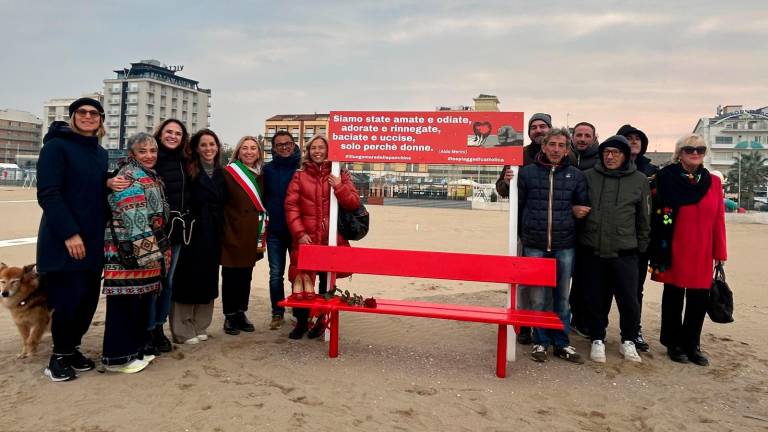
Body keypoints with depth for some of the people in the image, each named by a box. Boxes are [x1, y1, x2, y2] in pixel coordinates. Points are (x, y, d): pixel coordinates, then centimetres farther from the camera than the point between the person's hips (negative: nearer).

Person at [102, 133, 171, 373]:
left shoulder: (151, 177, 17)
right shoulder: (129, 177, -13)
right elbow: (135, 220, -21)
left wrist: (159, 251, 21)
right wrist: (150, 253, -22)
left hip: (149, 253, 10)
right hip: (129, 253, -10)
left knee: (142, 300, 15)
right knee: (126, 302, -2)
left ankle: (137, 348, 26)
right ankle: (118, 356, 7)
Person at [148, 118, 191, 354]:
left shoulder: (184, 162, 12)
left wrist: (186, 224, 13)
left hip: (177, 229, 6)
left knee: (167, 281, 13)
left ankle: (159, 327, 25)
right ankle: (147, 330, 13)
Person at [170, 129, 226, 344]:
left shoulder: (221, 174, 11)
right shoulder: (189, 171, -6)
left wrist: (221, 230, 8)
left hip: (212, 234, 5)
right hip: (192, 232, -5)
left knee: (208, 278, 10)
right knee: (188, 278, -1)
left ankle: (199, 326, 21)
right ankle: (182, 330, 8)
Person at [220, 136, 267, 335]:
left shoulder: (260, 176, 12)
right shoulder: (228, 173, -6)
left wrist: (263, 237, 11)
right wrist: (223, 232, -14)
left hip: (252, 237, 5)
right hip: (232, 234, -5)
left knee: (246, 276, 12)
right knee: (230, 276, 3)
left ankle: (241, 314, 23)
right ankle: (230, 316, 14)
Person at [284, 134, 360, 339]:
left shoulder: (340, 174, 8)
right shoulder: (300, 176, 7)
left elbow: (354, 203, 1)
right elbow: (291, 206, 1)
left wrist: (339, 187, -15)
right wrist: (299, 233, -9)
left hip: (332, 238, 0)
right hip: (305, 237, 0)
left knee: (328, 279, 7)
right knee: (302, 278, -1)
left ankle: (321, 320, 22)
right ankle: (301, 321, 13)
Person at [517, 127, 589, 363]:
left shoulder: (576, 175, 6)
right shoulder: (527, 172, 2)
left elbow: (584, 206, 15)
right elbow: (517, 205, 4)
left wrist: (577, 210, -6)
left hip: (564, 246, 1)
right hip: (534, 246, -1)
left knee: (562, 297, 11)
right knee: (537, 298, 5)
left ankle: (562, 343, 24)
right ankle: (540, 342, 20)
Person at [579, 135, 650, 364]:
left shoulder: (639, 180, 4)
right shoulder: (588, 177, 3)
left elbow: (644, 218, 9)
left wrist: (641, 247, 9)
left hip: (624, 253, 0)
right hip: (593, 251, 1)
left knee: (629, 300, 3)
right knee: (596, 299, 9)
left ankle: (628, 341, 25)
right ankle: (597, 340, 25)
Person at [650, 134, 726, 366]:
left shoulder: (713, 182, 7)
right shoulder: (667, 178, -4)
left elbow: (718, 220, 5)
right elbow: (659, 214, -6)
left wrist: (719, 252, 2)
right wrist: (660, 251, -10)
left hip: (702, 252, 3)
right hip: (675, 250, -3)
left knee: (699, 299, 8)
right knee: (674, 297, 9)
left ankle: (692, 345, 25)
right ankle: (674, 344, 23)